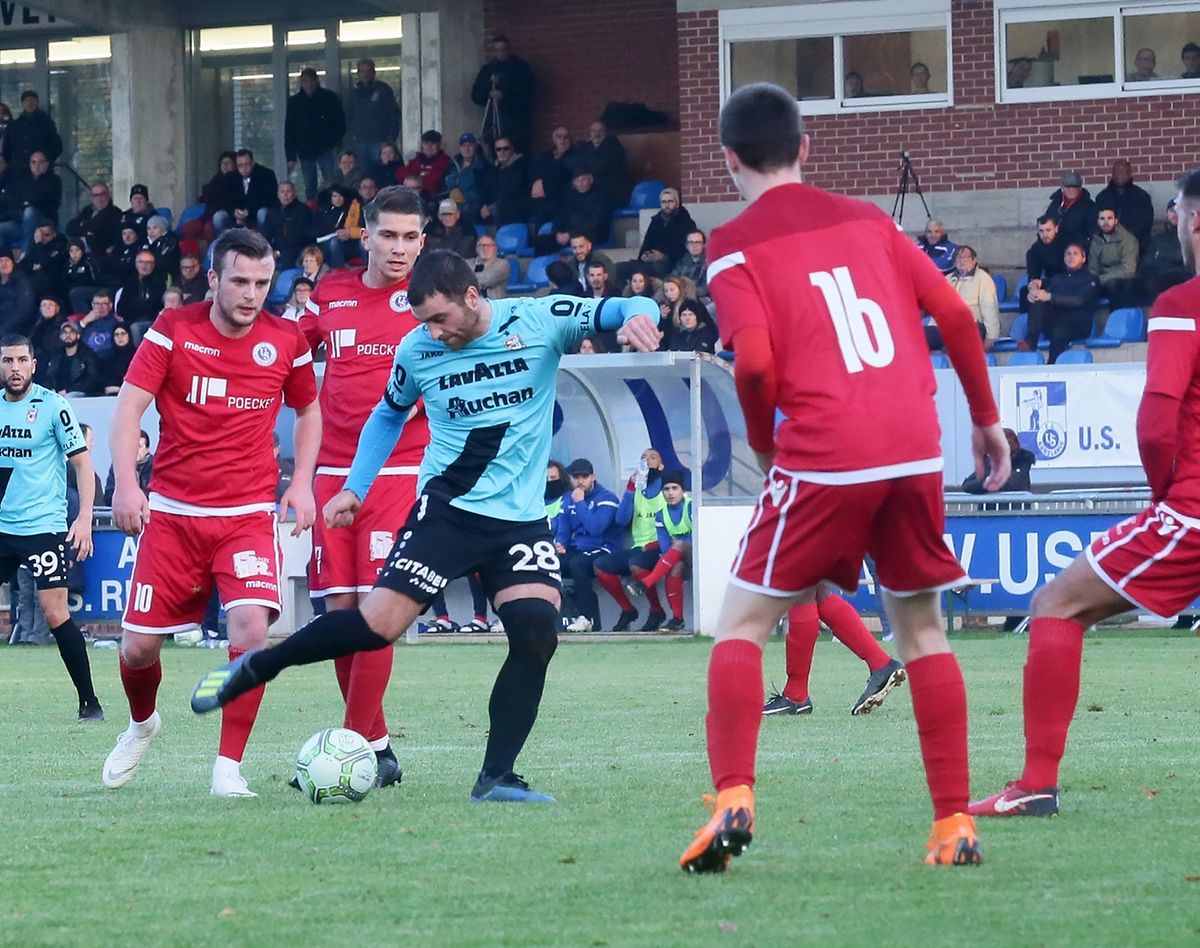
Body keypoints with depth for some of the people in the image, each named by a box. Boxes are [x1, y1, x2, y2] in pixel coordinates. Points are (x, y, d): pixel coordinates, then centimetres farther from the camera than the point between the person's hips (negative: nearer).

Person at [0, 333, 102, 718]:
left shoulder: (53, 406, -6)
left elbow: (82, 462, -5)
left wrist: (84, 519, -14)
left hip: (43, 526, -5)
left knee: (56, 614, -9)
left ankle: (89, 702, -1)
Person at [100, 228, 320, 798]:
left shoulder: (286, 341, 1)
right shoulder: (174, 330, -4)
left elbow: (308, 411, 18)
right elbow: (130, 405, -7)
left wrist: (302, 483, 5)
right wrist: (126, 483, -21)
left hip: (250, 514, 0)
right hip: (171, 513, 0)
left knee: (251, 625, -23)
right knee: (138, 645, 2)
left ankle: (229, 766, -12)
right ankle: (142, 724, 38)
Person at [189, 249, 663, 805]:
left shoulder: (538, 321, -7)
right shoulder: (417, 351, 0)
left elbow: (617, 312, -9)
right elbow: (389, 415, 19)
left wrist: (635, 315, -33)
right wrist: (355, 488, 14)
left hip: (521, 518, 0)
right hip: (448, 506, 0)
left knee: (537, 629, -19)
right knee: (379, 623, -12)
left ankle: (496, 778, -11)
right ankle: (252, 669, 9)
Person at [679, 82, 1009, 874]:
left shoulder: (736, 246, 0)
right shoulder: (867, 219, 14)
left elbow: (755, 362, -12)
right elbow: (954, 314, 9)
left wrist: (763, 442, 6)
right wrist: (986, 416, 19)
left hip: (821, 460, -4)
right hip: (916, 451, 4)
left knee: (743, 625, 8)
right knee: (923, 628, 17)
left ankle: (734, 801, -9)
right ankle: (954, 823, 11)